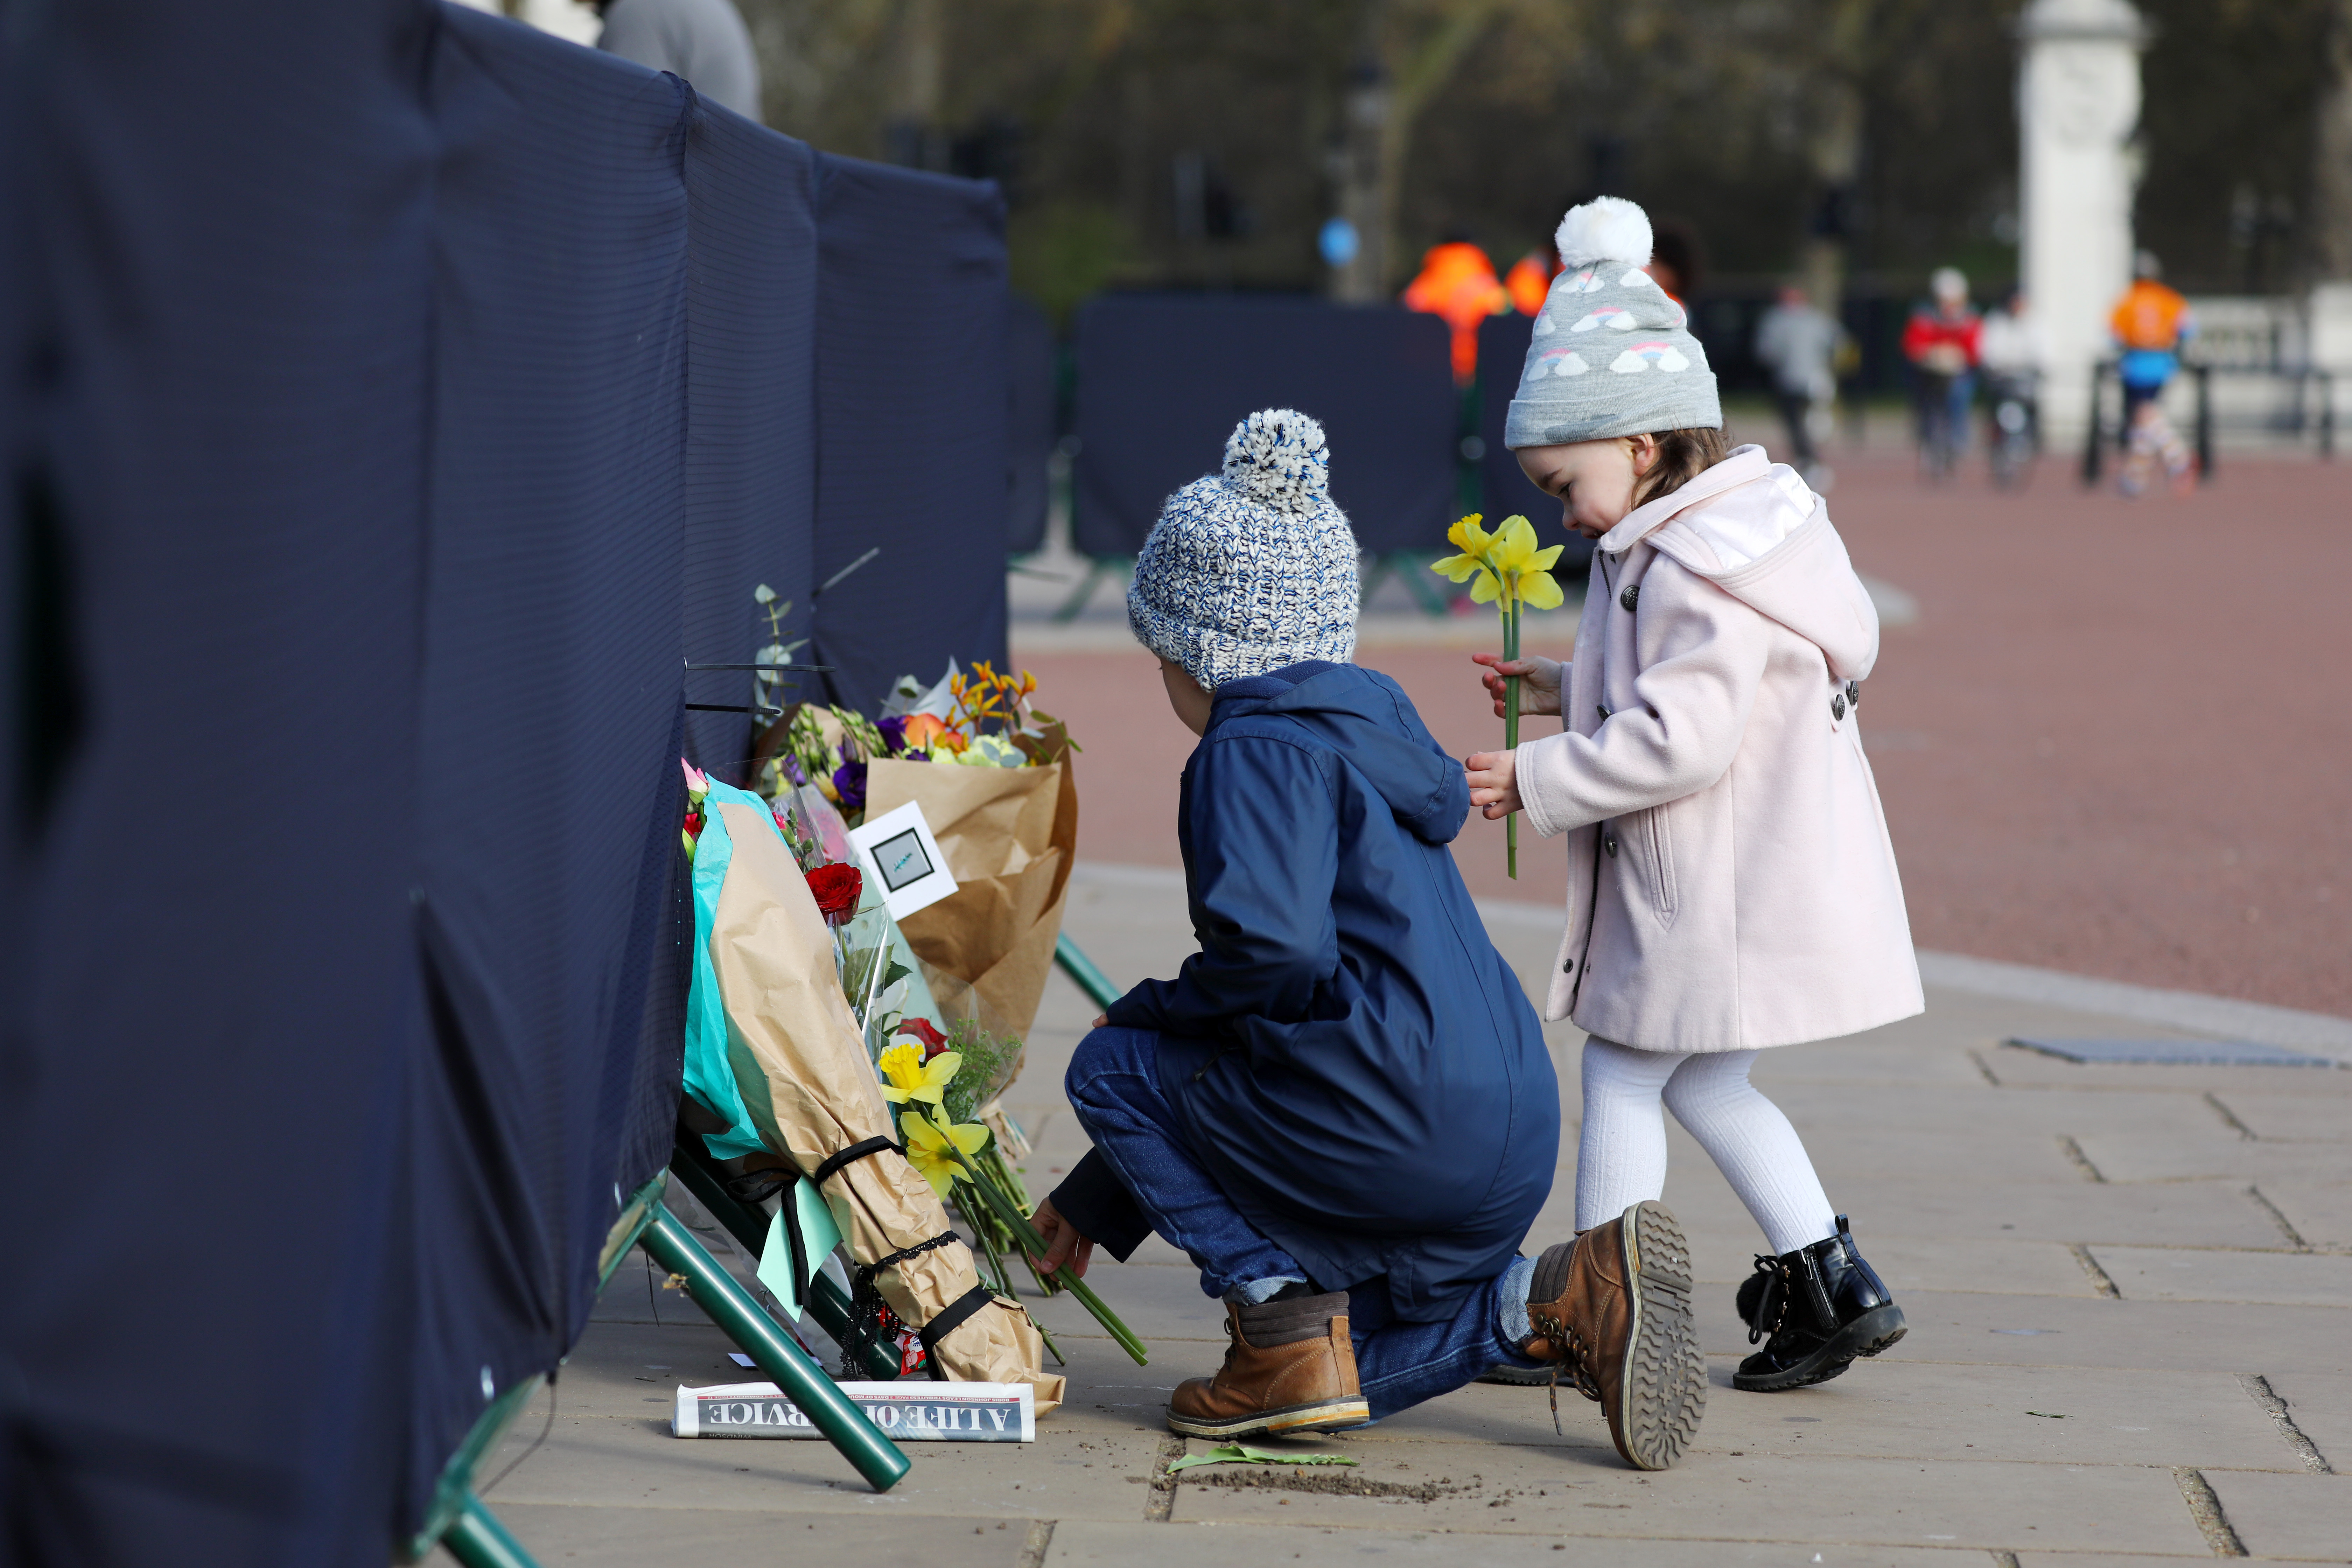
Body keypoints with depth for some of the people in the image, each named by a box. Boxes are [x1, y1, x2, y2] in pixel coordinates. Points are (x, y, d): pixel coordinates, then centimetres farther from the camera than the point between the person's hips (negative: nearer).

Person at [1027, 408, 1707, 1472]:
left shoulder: (1259, 751, -6)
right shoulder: (1357, 734, 25)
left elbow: (1274, 952, -25)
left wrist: (1150, 1010, -2)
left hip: (1402, 1132, -9)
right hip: (1512, 1152, 9)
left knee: (1112, 1066, 9)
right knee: (1353, 1376, 25)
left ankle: (1287, 1340, 0)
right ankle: (1563, 1300, 2)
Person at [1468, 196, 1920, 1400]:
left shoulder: (1698, 569, -21)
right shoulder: (1718, 537, 12)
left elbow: (1680, 742, -27)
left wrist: (1540, 780, -20)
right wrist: (1566, 690, 15)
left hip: (1721, 895, -10)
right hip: (1738, 884, 10)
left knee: (1623, 1074, 0)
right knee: (1700, 1082, 18)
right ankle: (1830, 1284, 18)